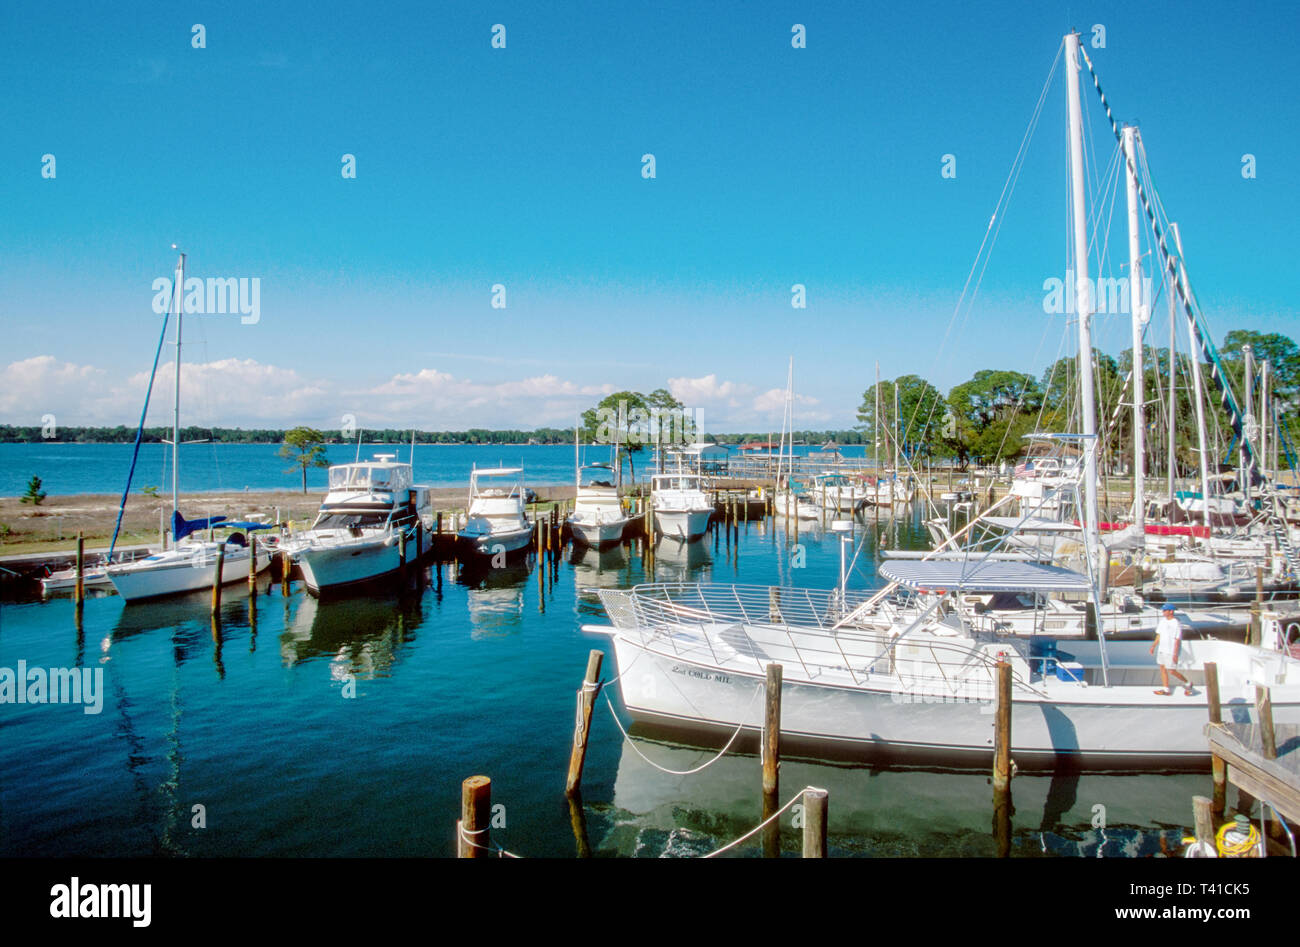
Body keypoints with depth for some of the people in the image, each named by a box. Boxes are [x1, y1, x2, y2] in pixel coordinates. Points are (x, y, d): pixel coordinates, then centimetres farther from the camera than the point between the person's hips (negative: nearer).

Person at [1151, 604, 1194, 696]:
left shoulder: (1176, 624, -17)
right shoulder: (1162, 621, 8)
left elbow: (1177, 640, -17)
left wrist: (1175, 654, -20)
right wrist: (1153, 646, 16)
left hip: (1171, 652, -8)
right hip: (1162, 650, 8)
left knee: (1171, 671, -3)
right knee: (1162, 669, 9)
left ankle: (1187, 683, 21)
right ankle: (1167, 690, 16)